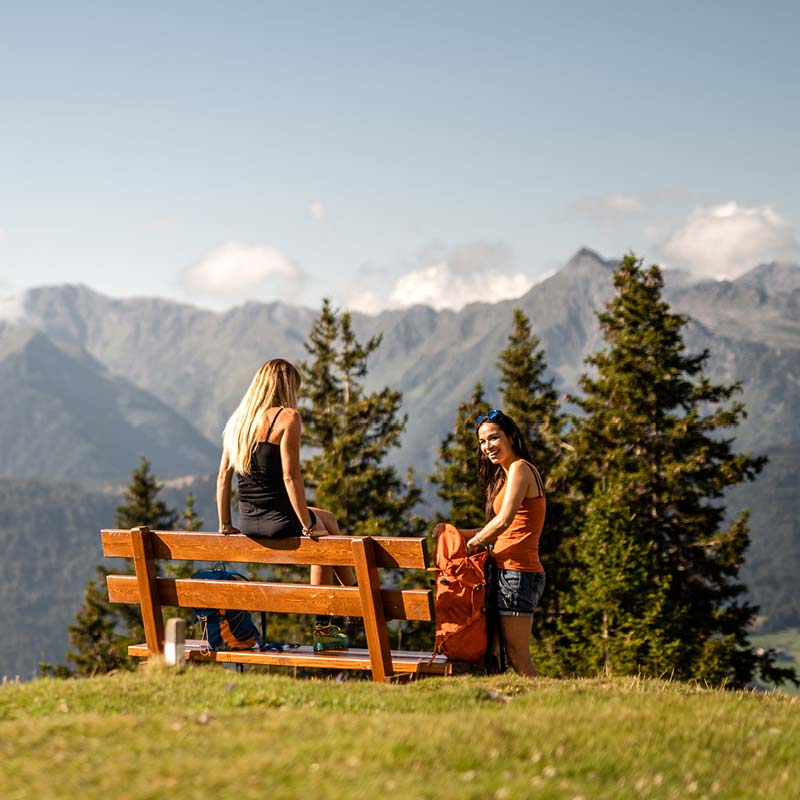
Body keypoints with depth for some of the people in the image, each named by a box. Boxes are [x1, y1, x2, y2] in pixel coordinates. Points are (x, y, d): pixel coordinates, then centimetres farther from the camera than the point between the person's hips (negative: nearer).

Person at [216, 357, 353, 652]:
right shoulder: (287, 417, -11)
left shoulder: (238, 419, 9)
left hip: (248, 525, 8)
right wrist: (308, 525, -10)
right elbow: (290, 477, -17)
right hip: (279, 522, -8)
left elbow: (223, 475, 10)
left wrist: (225, 525, 17)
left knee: (327, 521, 29)